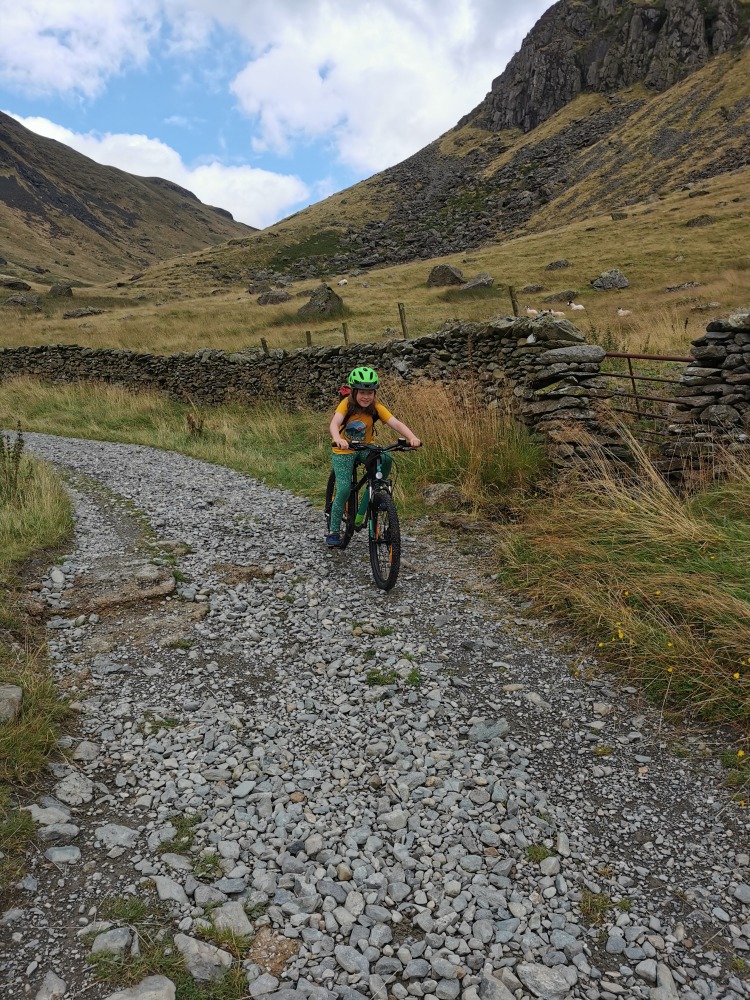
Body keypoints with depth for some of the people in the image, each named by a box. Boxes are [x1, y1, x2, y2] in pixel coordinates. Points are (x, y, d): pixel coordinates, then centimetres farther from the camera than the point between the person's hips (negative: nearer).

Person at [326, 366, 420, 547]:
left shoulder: (376, 407, -14)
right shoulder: (347, 403, -19)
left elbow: (396, 423, -26)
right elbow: (334, 423, -35)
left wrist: (412, 437, -45)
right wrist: (338, 439, -57)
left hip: (364, 449, 3)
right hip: (343, 450, -2)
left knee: (385, 459, -26)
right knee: (344, 489, -16)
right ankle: (333, 531, 4)